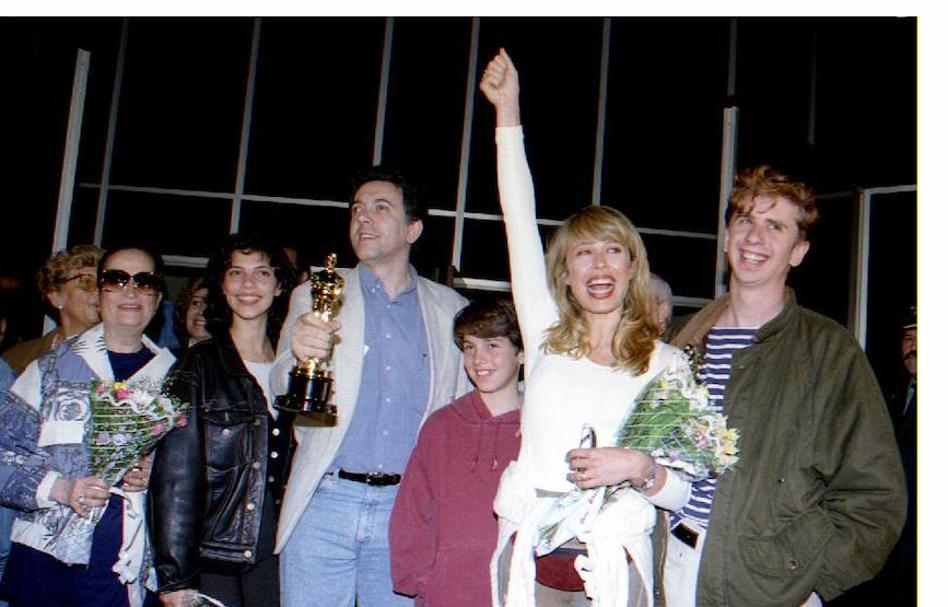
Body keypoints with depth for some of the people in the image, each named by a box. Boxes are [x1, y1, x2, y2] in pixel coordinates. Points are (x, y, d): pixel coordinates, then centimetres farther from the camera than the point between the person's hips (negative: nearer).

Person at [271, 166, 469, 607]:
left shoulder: (450, 309, 10)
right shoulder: (316, 297, 8)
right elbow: (281, 386, -4)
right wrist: (298, 355, -27)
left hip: (409, 508, 1)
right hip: (325, 502, 0)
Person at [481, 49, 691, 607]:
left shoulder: (666, 362, 2)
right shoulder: (546, 339, 6)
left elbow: (682, 492, 3)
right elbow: (521, 222, 5)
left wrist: (641, 468, -18)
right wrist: (508, 109, 6)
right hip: (525, 560, 2)